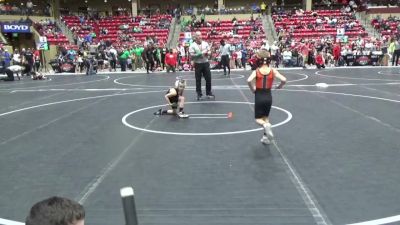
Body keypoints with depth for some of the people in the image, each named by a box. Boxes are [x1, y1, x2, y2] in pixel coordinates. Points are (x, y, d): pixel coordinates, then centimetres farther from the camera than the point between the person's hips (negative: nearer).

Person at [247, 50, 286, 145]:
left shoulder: (256, 71, -9)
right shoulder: (273, 71, -5)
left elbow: (249, 81, -26)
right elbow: (284, 80, -14)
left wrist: (253, 89, -8)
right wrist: (279, 87, 6)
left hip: (259, 97, -2)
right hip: (268, 97, 3)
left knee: (258, 119, 9)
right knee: (266, 117, 23)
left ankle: (266, 125, -24)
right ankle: (266, 137, 21)